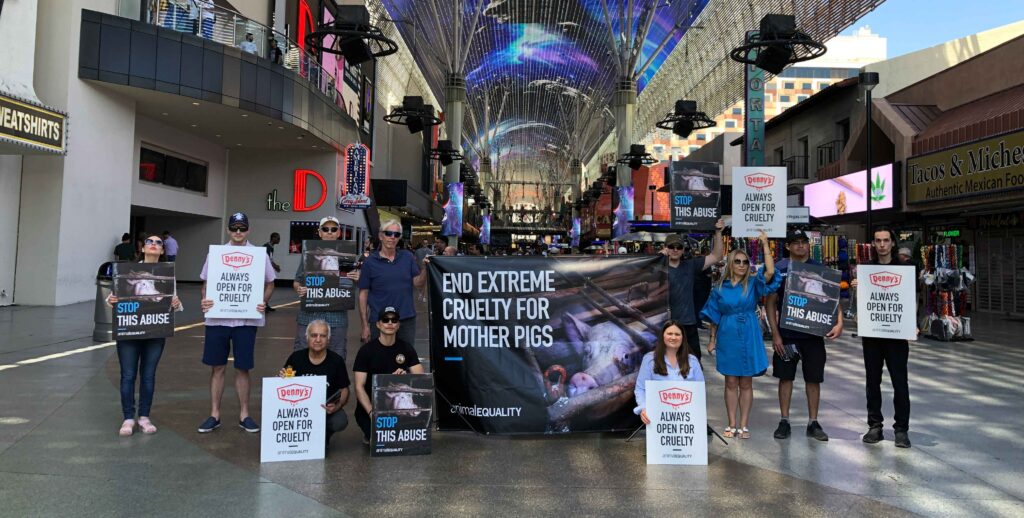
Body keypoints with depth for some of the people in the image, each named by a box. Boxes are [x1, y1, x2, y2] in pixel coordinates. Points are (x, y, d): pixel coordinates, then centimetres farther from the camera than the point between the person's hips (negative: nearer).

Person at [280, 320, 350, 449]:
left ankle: (324, 435, 10)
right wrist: (281, 378, -15)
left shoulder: (336, 361, -6)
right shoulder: (296, 357, -3)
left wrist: (337, 406, -20)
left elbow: (344, 390, 0)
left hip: (326, 408, -1)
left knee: (340, 422, -30)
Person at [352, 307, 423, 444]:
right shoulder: (366, 350, -8)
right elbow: (359, 387, -13)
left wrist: (405, 376, -29)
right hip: (369, 405, -4)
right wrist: (372, 412, -27)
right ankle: (370, 432, 9)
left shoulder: (406, 348, 1)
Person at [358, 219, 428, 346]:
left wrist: (425, 268, -19)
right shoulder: (370, 262, -3)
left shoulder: (408, 257, 4)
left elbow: (418, 283, 1)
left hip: (407, 319, 2)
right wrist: (365, 325, -5)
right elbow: (363, 294, -1)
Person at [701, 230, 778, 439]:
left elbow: (770, 272, -18)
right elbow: (714, 317, 7)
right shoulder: (720, 288, 2)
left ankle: (743, 426, 14)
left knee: (746, 384, 6)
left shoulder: (753, 284, 0)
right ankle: (732, 425, 14)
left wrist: (765, 245, -18)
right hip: (728, 337, 0)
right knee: (731, 383, 6)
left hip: (749, 337, 0)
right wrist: (712, 339, 5)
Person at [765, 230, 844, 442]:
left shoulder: (819, 269, 3)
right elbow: (770, 303, -1)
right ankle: (784, 421, 17)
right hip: (786, 334, -1)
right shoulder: (779, 270, -2)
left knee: (814, 378, 7)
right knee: (785, 377, 6)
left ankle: (813, 423, 19)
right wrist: (775, 334, -7)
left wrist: (839, 323, -13)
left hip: (814, 334, 1)